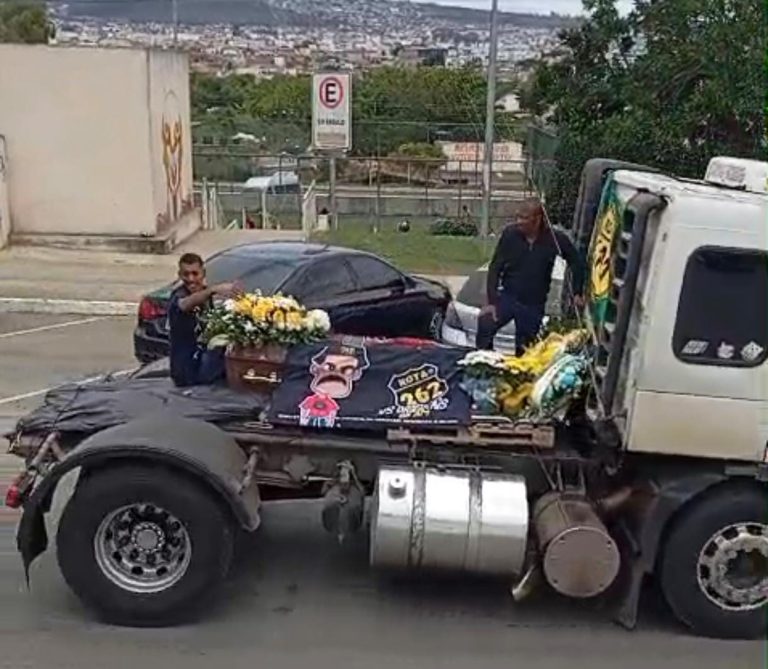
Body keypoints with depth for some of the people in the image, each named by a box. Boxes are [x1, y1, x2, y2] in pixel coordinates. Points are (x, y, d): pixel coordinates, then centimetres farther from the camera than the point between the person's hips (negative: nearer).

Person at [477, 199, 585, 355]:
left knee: (524, 350, 7)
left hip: (534, 305, 0)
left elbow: (577, 263, 5)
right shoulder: (510, 233, -11)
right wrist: (491, 301, -12)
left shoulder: (555, 238, -12)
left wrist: (577, 293, 3)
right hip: (507, 297, 0)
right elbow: (495, 268, -6)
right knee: (485, 325, -24)